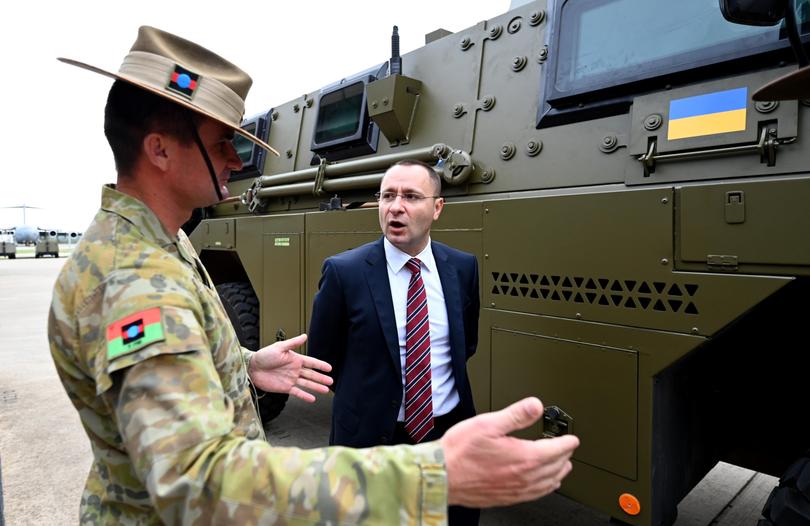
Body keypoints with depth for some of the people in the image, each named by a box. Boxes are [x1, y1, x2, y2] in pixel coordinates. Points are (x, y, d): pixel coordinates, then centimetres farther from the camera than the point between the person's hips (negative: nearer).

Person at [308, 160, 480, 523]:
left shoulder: (463, 267, -5)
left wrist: (444, 389, 7)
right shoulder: (343, 271, -15)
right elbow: (321, 354, -3)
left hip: (449, 433, 3)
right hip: (372, 438, -2)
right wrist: (364, 402, 5)